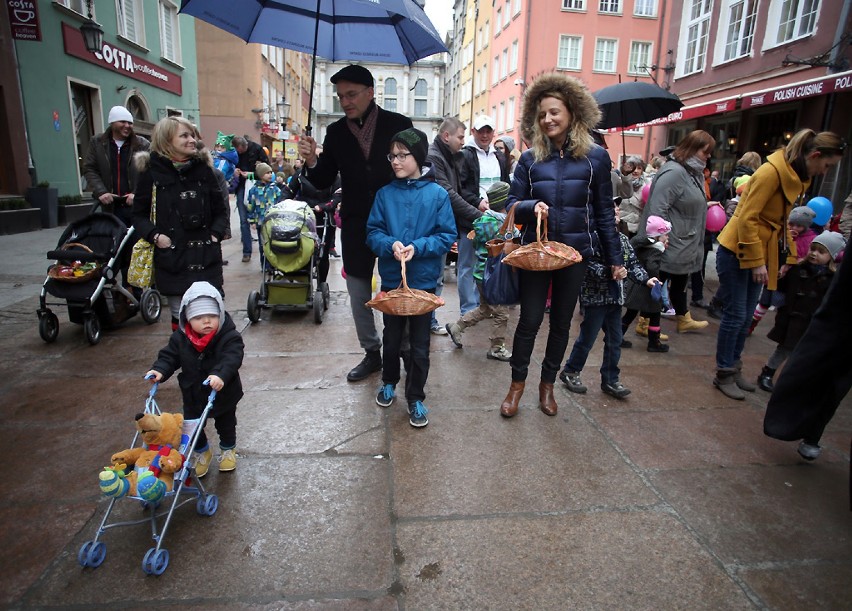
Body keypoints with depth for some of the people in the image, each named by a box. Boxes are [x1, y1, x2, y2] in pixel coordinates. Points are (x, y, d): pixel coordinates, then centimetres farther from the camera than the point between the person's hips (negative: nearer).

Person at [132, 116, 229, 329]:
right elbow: (139, 214, 7)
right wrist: (155, 235, -10)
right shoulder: (152, 172, 0)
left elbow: (220, 209, 13)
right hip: (172, 257, -1)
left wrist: (216, 234, -2)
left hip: (206, 256, 2)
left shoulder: (203, 168, 7)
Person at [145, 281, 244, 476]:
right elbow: (169, 356, -7)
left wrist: (220, 374, -57)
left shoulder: (230, 336, -27)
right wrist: (159, 370, -28)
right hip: (193, 395, 3)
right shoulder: (180, 338, -13)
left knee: (226, 424, 21)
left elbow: (232, 358, -39)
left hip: (223, 395, -2)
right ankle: (202, 452, 47)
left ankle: (228, 449, 50)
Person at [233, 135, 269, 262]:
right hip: (241, 187, 2)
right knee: (244, 219, 0)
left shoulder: (256, 149, -10)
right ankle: (247, 251, 5)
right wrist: (234, 170, -10)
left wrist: (251, 174, -16)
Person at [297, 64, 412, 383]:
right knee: (359, 297, 11)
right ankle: (372, 353, 29)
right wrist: (312, 161, -18)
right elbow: (324, 182, 3)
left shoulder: (399, 125, -5)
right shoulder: (336, 132, 3)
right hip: (356, 228, 3)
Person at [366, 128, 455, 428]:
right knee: (392, 337, 19)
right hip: (391, 279, 2)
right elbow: (373, 233, -2)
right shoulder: (385, 194, -1)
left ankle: (415, 397, 25)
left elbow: (447, 236, -8)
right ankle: (389, 381, 43)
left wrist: (417, 248, -21)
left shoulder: (437, 194, -7)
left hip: (423, 281, -2)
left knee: (419, 344, 8)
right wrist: (391, 245, -21)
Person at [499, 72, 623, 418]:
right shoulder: (530, 159, 1)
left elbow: (604, 211, 3)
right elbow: (513, 204, 2)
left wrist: (614, 257, 3)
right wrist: (532, 206, -21)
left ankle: (548, 384, 30)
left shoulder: (596, 157, -1)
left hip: (575, 252, 0)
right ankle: (517, 383, 23)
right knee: (530, 320, 4)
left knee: (561, 322, 12)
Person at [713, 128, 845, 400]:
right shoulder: (772, 172, -18)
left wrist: (787, 256, 12)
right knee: (736, 315, -3)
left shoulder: (798, 177, 10)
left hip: (759, 253, 9)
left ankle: (734, 368, 26)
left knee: (746, 317, 13)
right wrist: (756, 261, -21)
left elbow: (781, 221, 18)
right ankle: (724, 375, 10)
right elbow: (747, 218, -22)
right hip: (736, 252, -9)